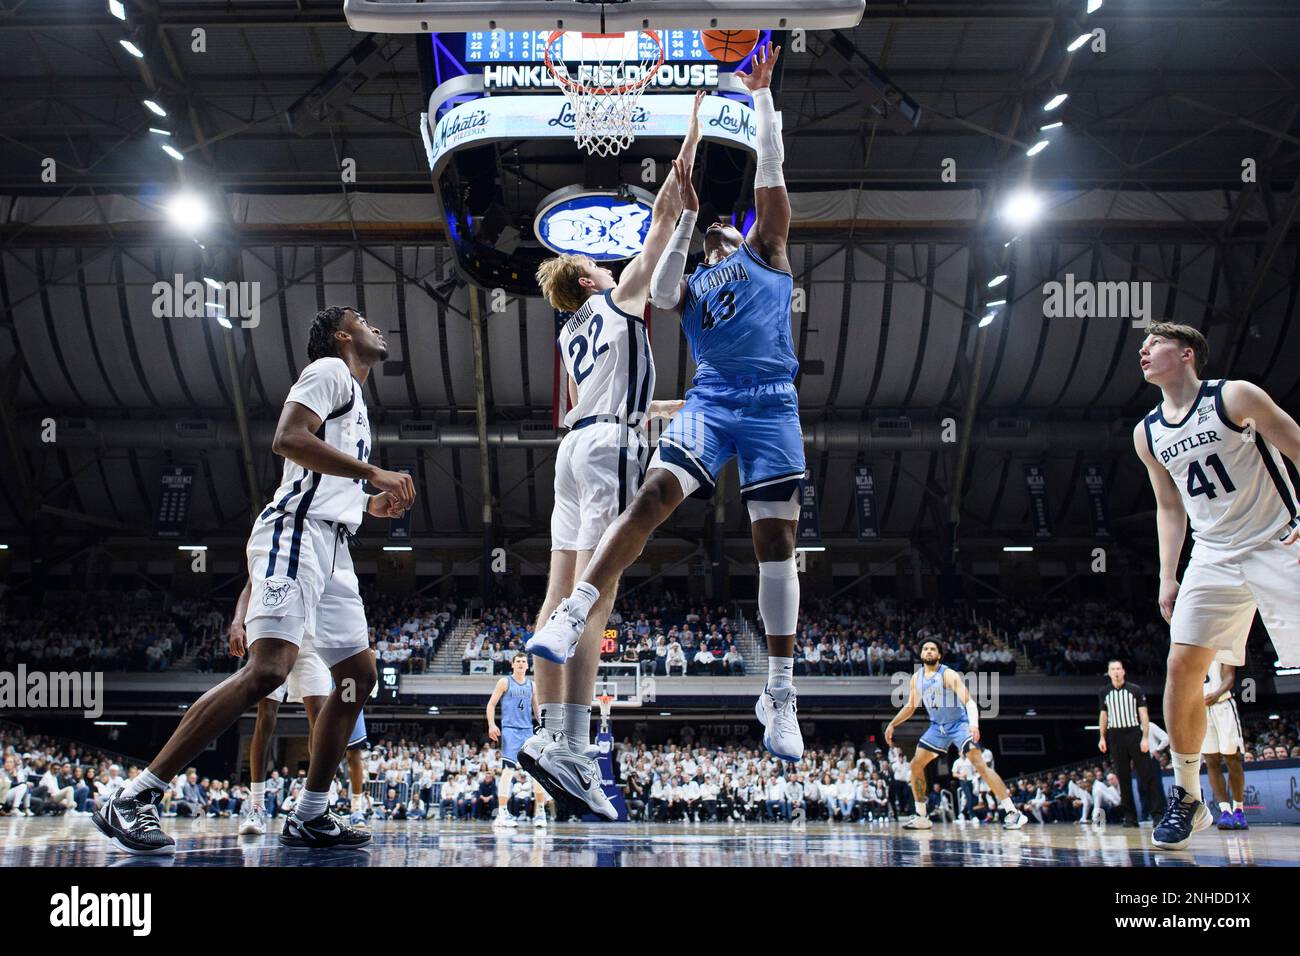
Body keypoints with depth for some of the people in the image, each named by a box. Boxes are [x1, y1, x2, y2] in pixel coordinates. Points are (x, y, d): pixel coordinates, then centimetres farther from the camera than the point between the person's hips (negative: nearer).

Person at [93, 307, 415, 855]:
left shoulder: (354, 398, 29)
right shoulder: (330, 370, 0)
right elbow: (287, 438, -17)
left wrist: (370, 504, 22)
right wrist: (374, 473, -19)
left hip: (331, 548, 11)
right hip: (297, 532, -11)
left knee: (359, 672, 7)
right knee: (268, 668, -23)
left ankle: (309, 816, 11)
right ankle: (133, 799, -22)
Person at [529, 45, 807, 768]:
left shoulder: (766, 251, 19)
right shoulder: (690, 285, 24)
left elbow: (771, 171, 11)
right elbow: (660, 296, 0)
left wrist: (761, 95, 11)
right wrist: (686, 217, 2)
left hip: (773, 405, -2)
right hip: (710, 401, 2)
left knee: (776, 539, -6)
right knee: (655, 496, -22)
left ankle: (781, 696, -3)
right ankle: (573, 616, -27)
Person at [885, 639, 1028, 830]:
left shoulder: (948, 674, -17)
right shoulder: (916, 678, 3)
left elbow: (968, 701, -27)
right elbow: (910, 707, 18)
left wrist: (974, 723, -44)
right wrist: (892, 724, 12)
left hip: (959, 724, -7)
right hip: (937, 727, 7)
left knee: (980, 764, -20)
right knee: (916, 765, 0)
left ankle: (1012, 812, -22)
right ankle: (921, 817, 10)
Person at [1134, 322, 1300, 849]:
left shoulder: (1235, 397, -7)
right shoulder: (1147, 434, 10)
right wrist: (1168, 577, 10)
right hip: (1214, 558, 5)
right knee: (1182, 665, -8)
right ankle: (1186, 797, 3)